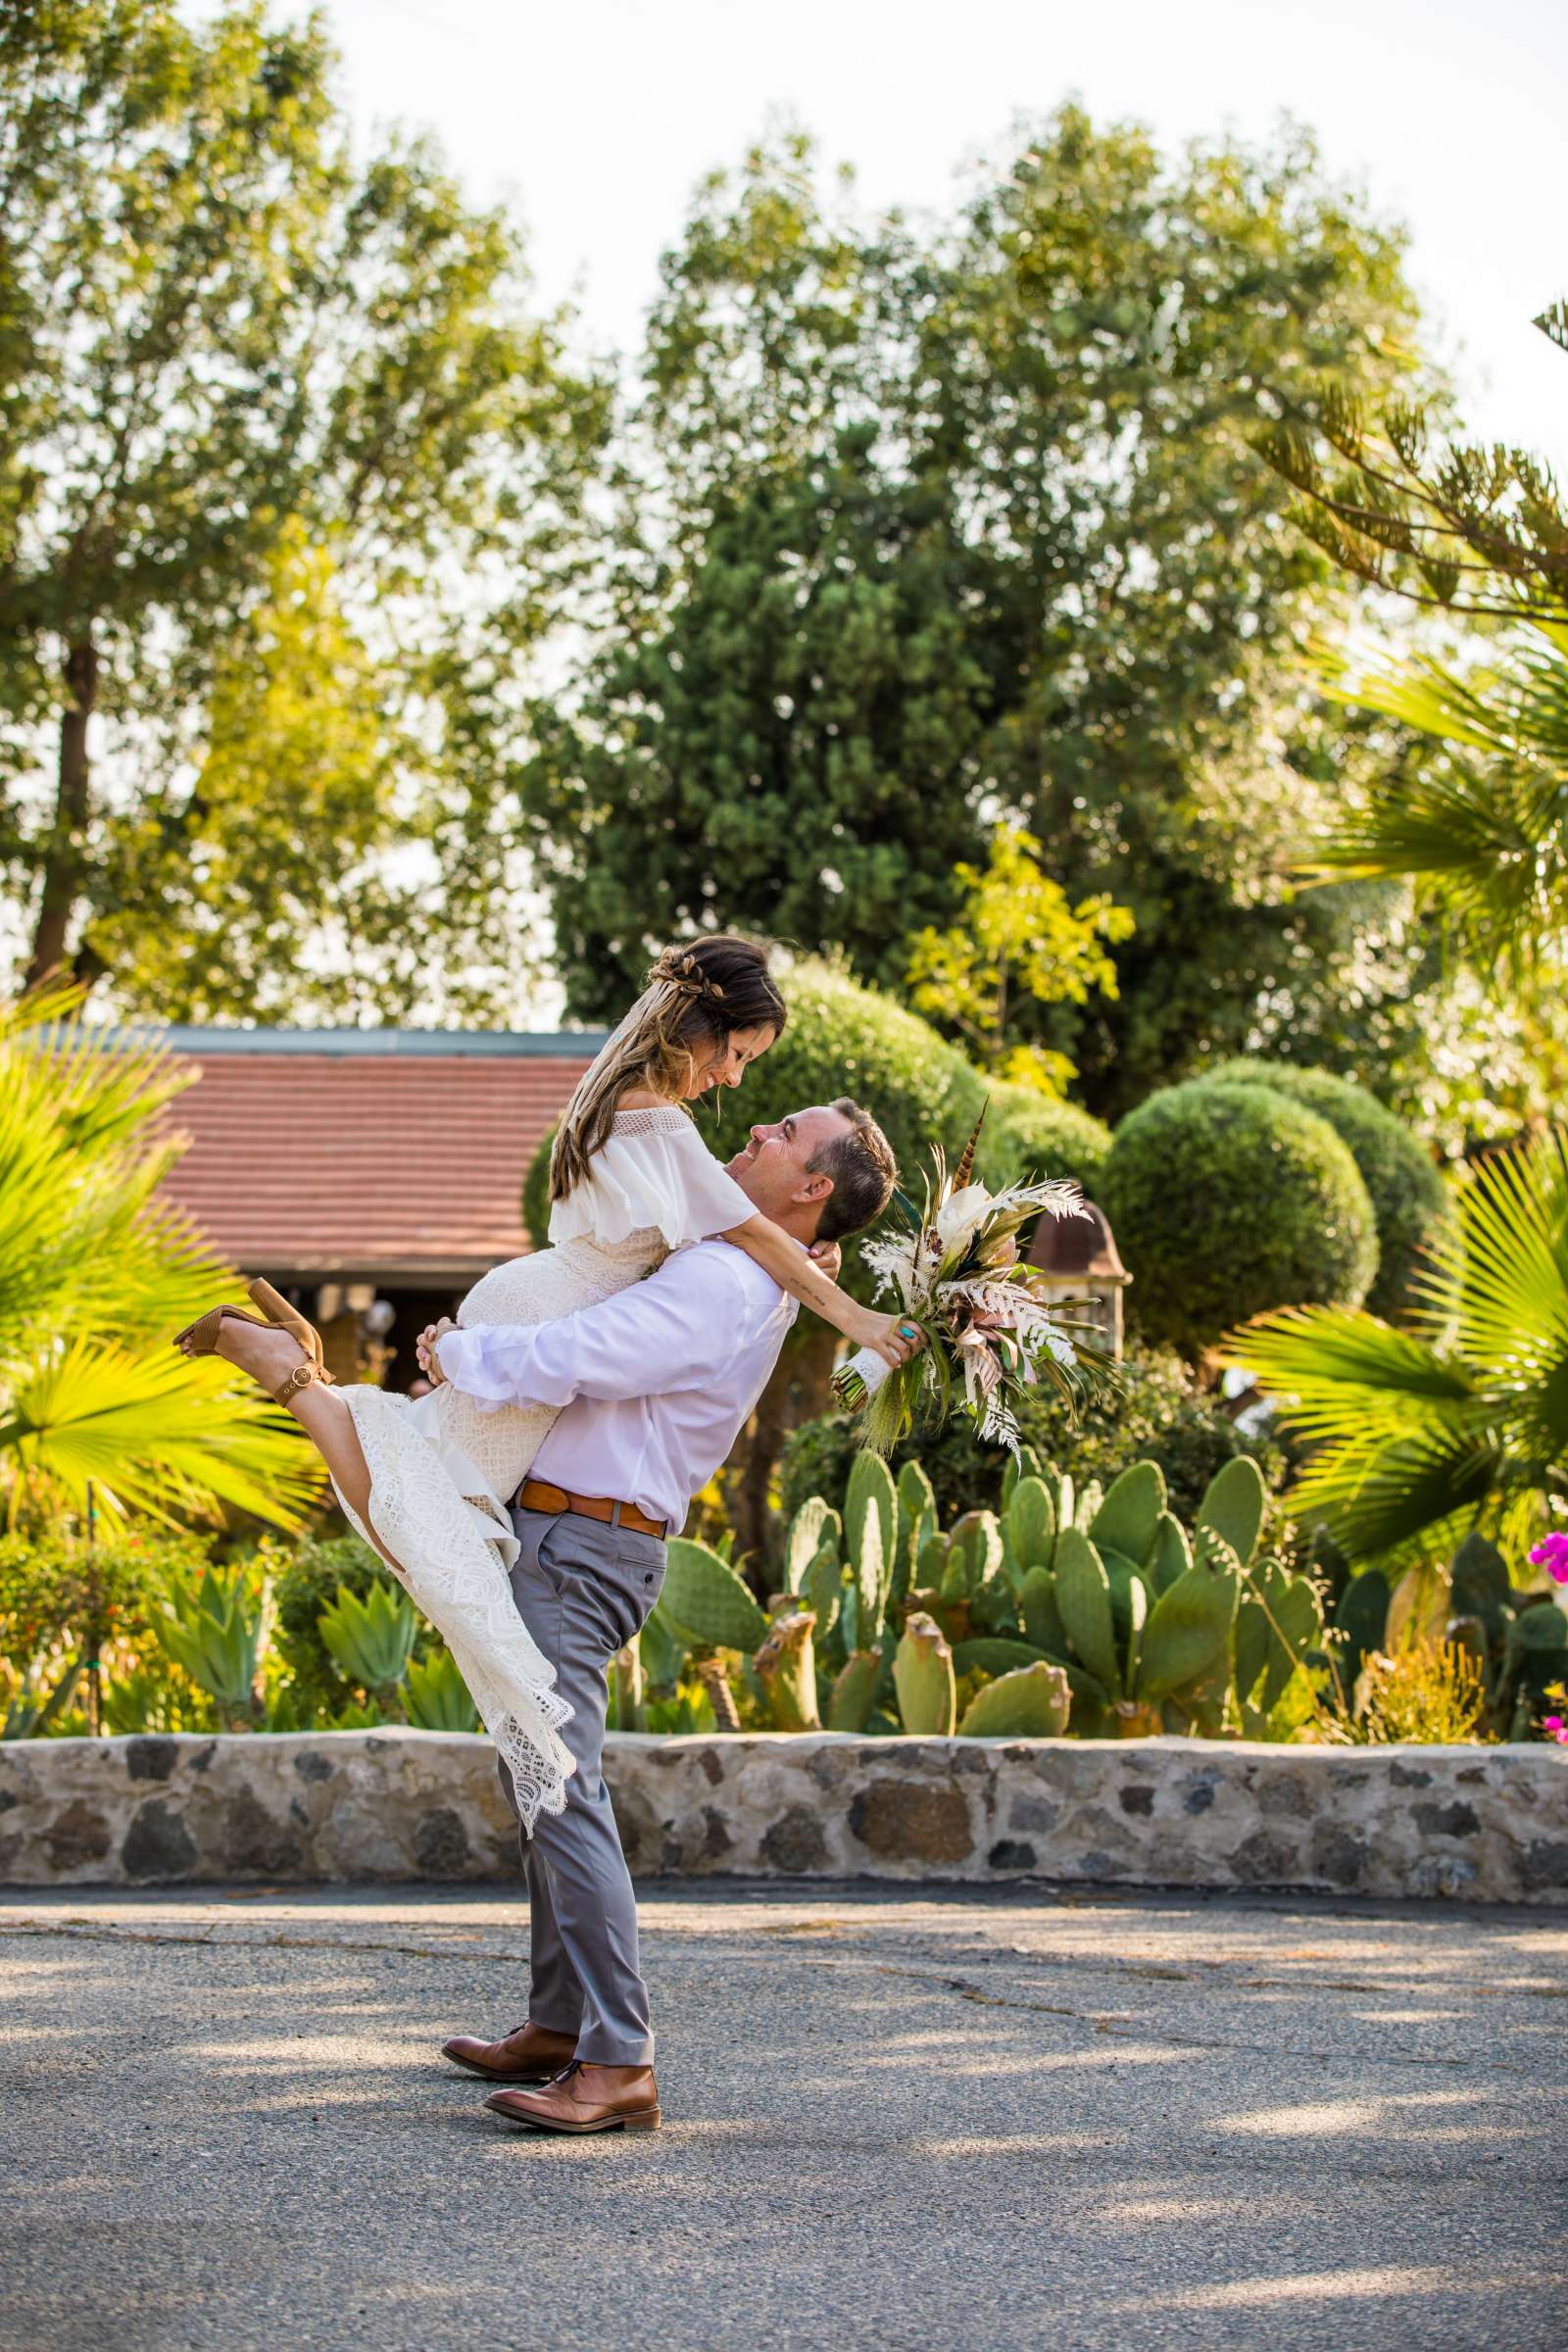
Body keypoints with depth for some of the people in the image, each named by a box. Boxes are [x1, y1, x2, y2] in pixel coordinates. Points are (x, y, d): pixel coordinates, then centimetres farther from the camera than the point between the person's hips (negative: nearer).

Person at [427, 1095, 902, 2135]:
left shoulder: (718, 1286, -18)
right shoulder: (756, 1285, 15)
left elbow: (560, 1362, -23)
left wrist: (457, 1351, -4)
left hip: (575, 1547, -11)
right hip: (573, 1540, 11)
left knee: (561, 1797, -16)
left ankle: (618, 2066, -18)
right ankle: (559, 2028, 27)